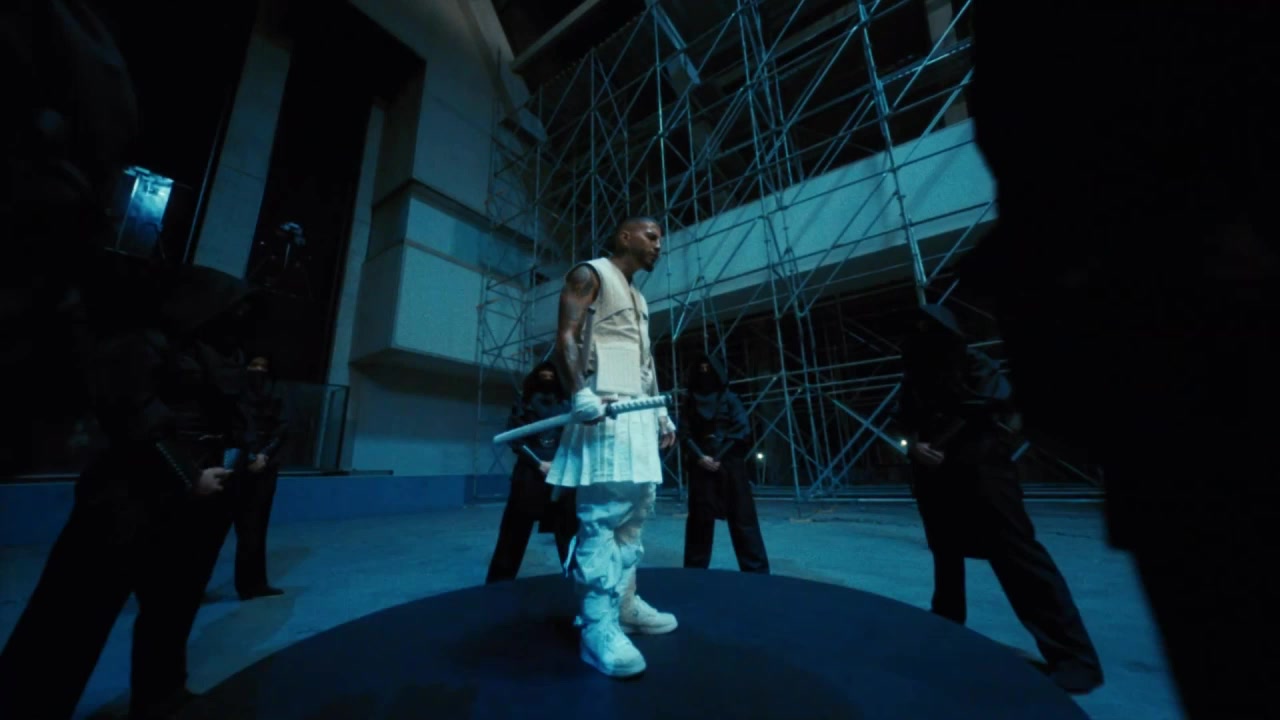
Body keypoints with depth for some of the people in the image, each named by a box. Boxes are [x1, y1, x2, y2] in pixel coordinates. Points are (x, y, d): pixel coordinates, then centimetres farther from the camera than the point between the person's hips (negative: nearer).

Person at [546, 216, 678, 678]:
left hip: (639, 413, 10)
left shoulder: (639, 299, 28)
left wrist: (661, 413, 18)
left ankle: (625, 604, 24)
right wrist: (580, 392, -26)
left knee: (636, 510, 11)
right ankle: (599, 624, 0)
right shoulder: (589, 274, 4)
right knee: (603, 514, -11)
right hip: (605, 409, -9)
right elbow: (566, 336, -10)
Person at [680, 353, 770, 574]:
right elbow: (685, 433, 3)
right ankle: (695, 569, 15)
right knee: (699, 519, 4)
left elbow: (742, 429, -3)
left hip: (729, 465, -1)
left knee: (742, 518, -1)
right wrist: (700, 457, -12)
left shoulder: (730, 398, 6)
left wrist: (719, 457, -11)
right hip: (701, 467, 2)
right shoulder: (690, 403, 11)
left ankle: (756, 570, 8)